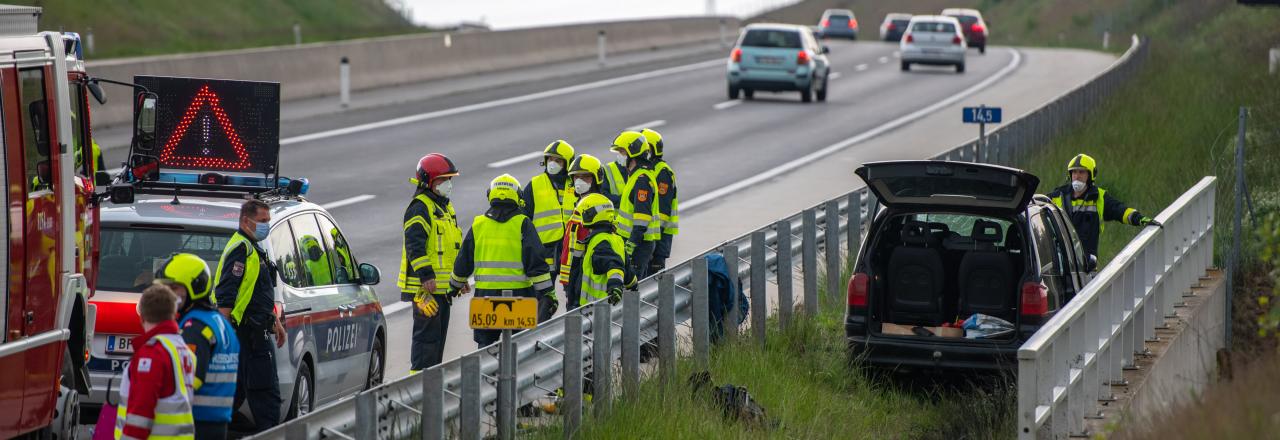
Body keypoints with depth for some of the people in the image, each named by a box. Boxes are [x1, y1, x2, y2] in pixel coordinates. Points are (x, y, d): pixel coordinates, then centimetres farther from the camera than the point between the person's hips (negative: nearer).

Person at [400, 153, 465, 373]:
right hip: (426, 287, -10)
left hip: (443, 286, 10)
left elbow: (454, 244, 28)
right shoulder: (419, 208, -12)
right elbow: (415, 244, -21)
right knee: (427, 334, -10)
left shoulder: (445, 207, 20)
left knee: (439, 335, 14)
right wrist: (426, 275, -27)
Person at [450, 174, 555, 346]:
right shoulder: (522, 224, -5)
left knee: (485, 341, 10)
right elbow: (536, 261, -10)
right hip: (518, 293, -2)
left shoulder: (478, 224, 5)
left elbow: (464, 261, 12)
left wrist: (455, 285, 27)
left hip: (486, 293, 2)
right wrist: (547, 292, -7)